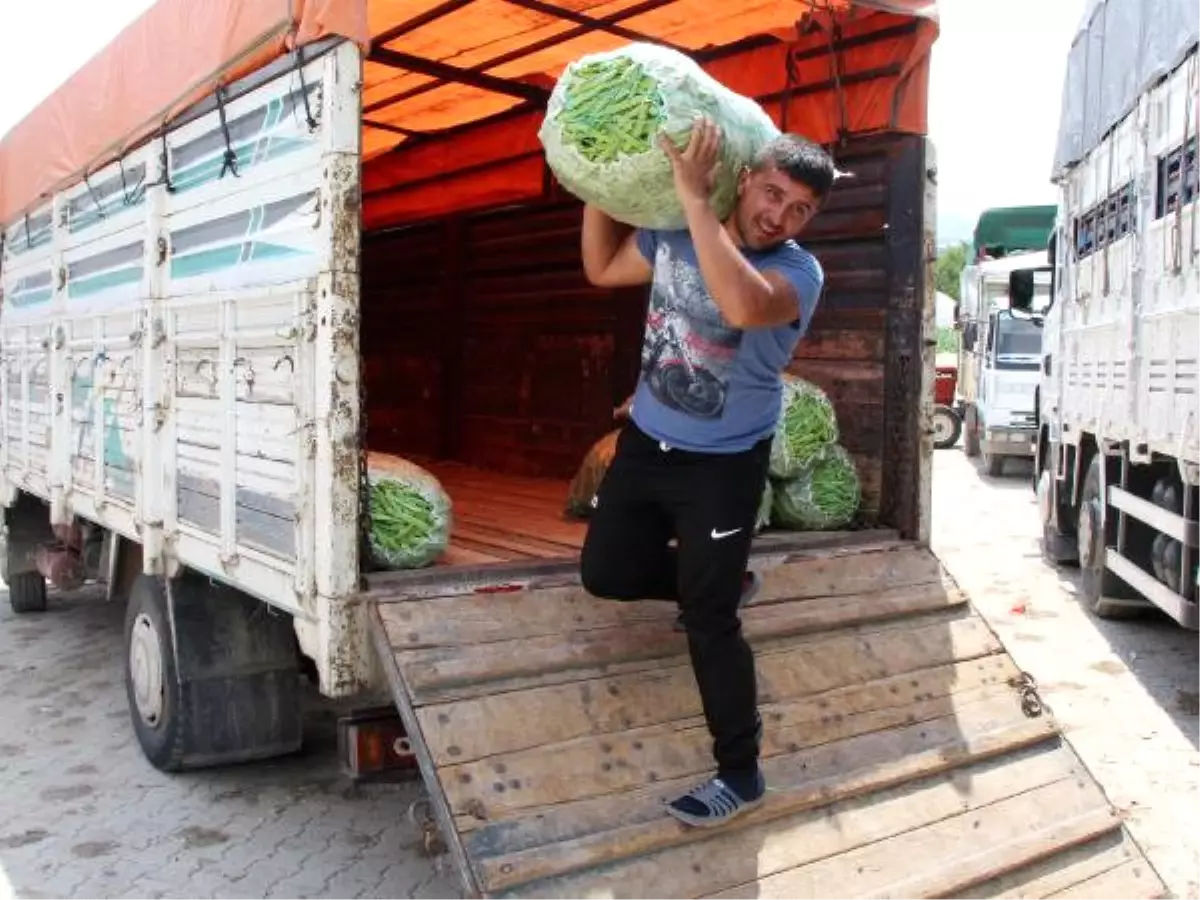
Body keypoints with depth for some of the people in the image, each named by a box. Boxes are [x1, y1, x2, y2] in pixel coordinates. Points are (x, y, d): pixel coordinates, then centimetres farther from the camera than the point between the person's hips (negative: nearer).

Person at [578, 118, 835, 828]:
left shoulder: (800, 272, -21)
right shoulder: (674, 235, -4)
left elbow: (743, 304, -45)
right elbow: (602, 269, 12)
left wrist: (695, 197, -39)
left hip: (724, 466, -6)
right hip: (645, 443, 6)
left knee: (709, 624, -3)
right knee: (605, 574, 14)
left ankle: (741, 773, 17)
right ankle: (721, 581, 40)